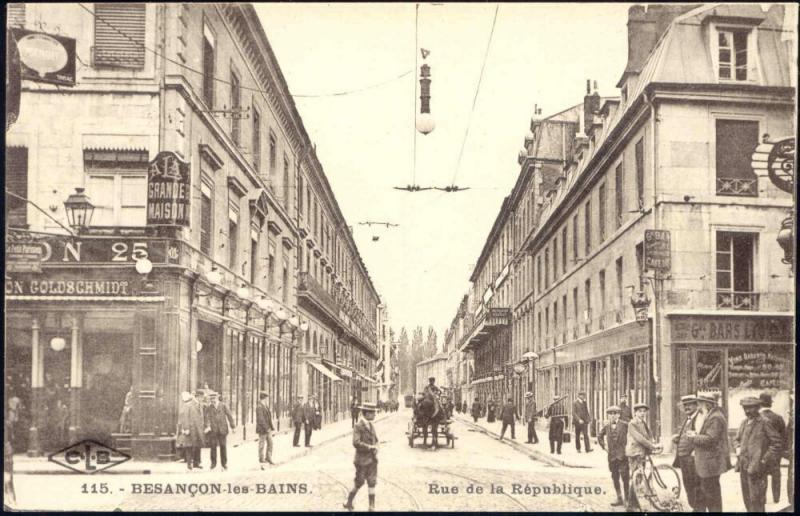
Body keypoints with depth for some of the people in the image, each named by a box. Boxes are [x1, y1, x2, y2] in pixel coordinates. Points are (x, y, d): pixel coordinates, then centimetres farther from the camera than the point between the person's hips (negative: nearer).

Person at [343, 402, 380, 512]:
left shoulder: (371, 425, 9)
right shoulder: (358, 426, -15)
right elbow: (356, 443, -24)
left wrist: (375, 448, 0)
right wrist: (370, 447, -20)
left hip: (372, 459, 6)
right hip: (362, 460, -6)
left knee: (372, 482, 4)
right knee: (359, 482, 5)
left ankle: (372, 507, 10)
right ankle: (348, 502, 25)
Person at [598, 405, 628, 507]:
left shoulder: (625, 425, -6)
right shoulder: (606, 427, 9)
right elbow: (599, 436, 25)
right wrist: (604, 446, 14)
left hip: (623, 455, -5)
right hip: (612, 456, 5)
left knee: (625, 478, -6)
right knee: (615, 478, 8)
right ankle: (619, 499, 17)